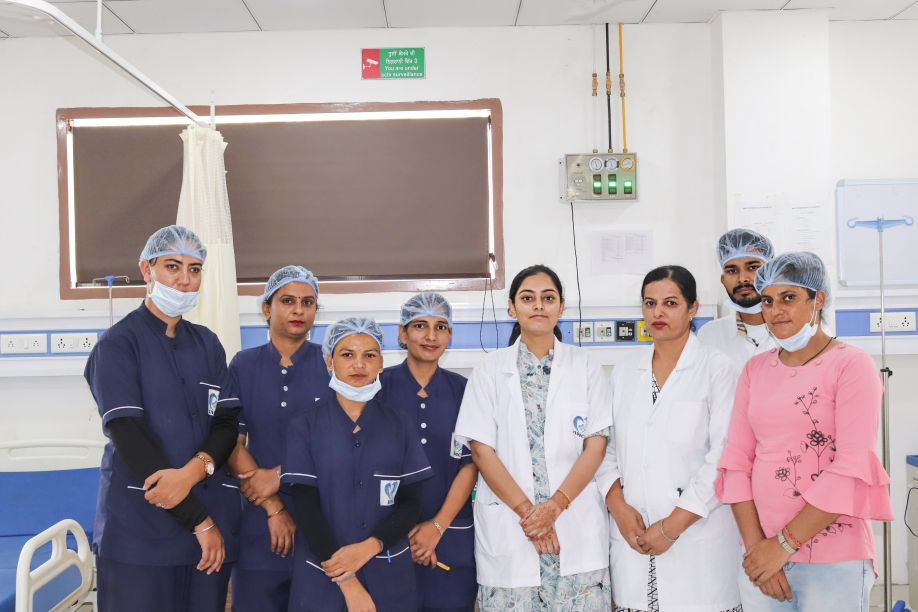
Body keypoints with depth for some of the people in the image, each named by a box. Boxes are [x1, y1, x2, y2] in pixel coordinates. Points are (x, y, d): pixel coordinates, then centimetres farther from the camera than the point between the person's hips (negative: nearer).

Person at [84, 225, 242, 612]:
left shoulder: (207, 343, 11)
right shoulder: (118, 344, -4)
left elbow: (228, 421, 4)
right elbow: (128, 436, -12)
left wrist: (194, 470, -18)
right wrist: (199, 520, -14)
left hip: (213, 518, 4)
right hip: (139, 528, -4)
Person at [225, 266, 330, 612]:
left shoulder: (332, 364, -1)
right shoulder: (244, 365, 4)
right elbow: (232, 443, -1)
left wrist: (280, 475, -12)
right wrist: (274, 509, -8)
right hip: (261, 519, 1)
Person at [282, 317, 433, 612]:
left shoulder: (400, 425, 2)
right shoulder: (305, 425, -3)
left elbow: (411, 503, 0)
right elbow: (305, 507, -8)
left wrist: (369, 547, -16)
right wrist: (348, 582, -14)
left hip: (389, 577, 2)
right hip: (322, 578, -1)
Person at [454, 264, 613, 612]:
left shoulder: (585, 367, 5)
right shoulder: (490, 369, 4)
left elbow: (595, 446, 0)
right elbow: (481, 449, -2)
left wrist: (554, 506, -11)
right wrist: (526, 510, -10)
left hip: (576, 526, 1)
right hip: (507, 528, 0)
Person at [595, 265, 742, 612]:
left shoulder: (717, 369, -2)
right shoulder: (624, 374, 11)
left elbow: (724, 456, -9)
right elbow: (605, 447, 9)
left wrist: (674, 525, -12)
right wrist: (618, 506, -7)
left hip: (697, 539, -3)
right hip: (632, 535, 4)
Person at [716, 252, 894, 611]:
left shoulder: (852, 365, -6)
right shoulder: (755, 370, 8)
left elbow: (854, 468, -14)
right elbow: (737, 459, 3)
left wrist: (785, 543, -14)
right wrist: (755, 544, -8)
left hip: (834, 562, -4)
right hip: (761, 555, 4)